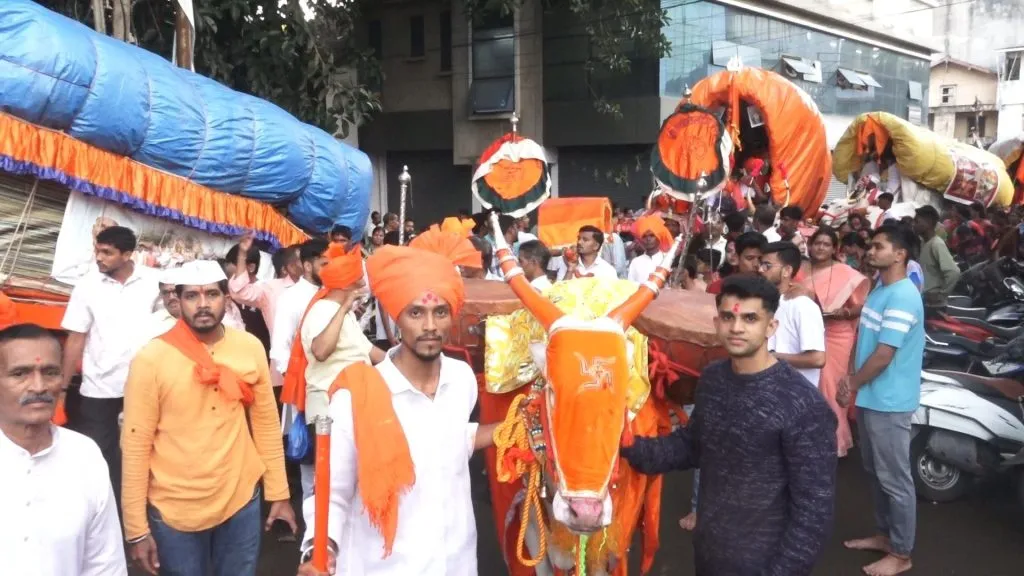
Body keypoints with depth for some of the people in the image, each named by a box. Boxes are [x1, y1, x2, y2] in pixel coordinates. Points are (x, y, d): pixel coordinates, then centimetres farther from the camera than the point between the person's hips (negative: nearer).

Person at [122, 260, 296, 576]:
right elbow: (136, 446, -9)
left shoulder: (251, 348, -3)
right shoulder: (151, 358, -12)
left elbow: (266, 423, 4)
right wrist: (137, 529, -7)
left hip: (242, 501, 3)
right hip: (174, 511, -2)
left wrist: (278, 493, 6)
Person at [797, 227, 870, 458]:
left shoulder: (847, 274, -6)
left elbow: (861, 307, -3)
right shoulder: (801, 272, 4)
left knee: (830, 388, 1)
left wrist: (845, 312, -21)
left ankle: (833, 441, 16)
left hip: (836, 337, -3)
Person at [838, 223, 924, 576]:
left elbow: (884, 355, -23)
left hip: (889, 402, -9)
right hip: (871, 397, 9)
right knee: (876, 473, 20)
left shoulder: (903, 297, -21)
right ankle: (884, 535, 35)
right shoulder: (879, 289, 10)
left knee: (895, 479, 3)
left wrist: (852, 385, -10)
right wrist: (853, 381, 4)